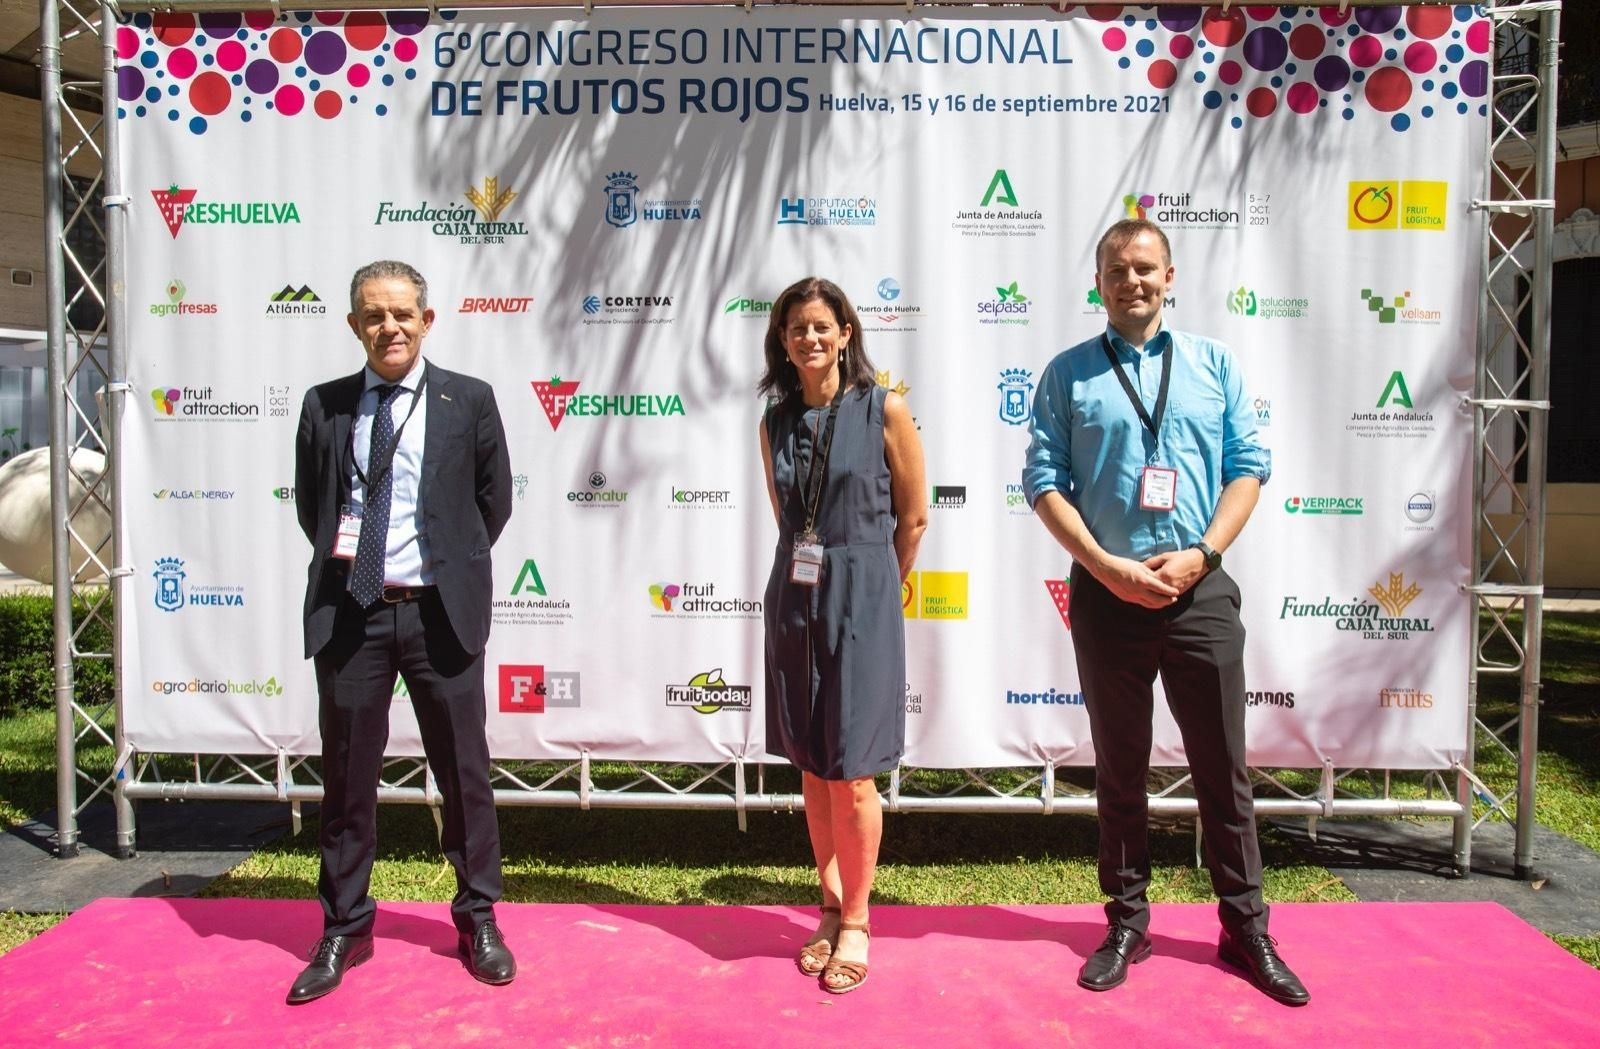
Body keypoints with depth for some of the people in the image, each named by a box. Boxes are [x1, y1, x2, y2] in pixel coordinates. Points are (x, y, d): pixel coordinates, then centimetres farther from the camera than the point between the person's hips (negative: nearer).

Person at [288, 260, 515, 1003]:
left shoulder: (468, 400, 1)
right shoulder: (324, 405, 6)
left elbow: (495, 498, 7)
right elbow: (309, 501, 16)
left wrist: (454, 566, 5)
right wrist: (341, 557, 8)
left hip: (440, 610, -1)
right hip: (349, 610, 2)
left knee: (463, 769, 7)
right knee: (347, 775, 10)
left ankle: (478, 919, 24)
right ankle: (344, 929, 26)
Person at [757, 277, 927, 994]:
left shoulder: (884, 409, -5)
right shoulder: (776, 422, 7)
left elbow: (913, 516, 1)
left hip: (861, 599, -4)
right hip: (794, 597, 4)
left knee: (851, 773, -1)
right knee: (811, 766, 11)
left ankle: (856, 923, 16)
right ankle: (832, 906, 27)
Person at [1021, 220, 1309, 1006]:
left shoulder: (1213, 364, 7)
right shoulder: (1068, 374, 3)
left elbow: (1249, 467, 4)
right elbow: (1043, 481, -1)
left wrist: (1199, 554, -9)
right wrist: (1107, 567, -11)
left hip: (1199, 591, 1)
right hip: (1107, 595, 0)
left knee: (1223, 767, 8)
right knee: (1119, 770, 11)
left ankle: (1245, 927, 23)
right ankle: (1127, 923, 25)